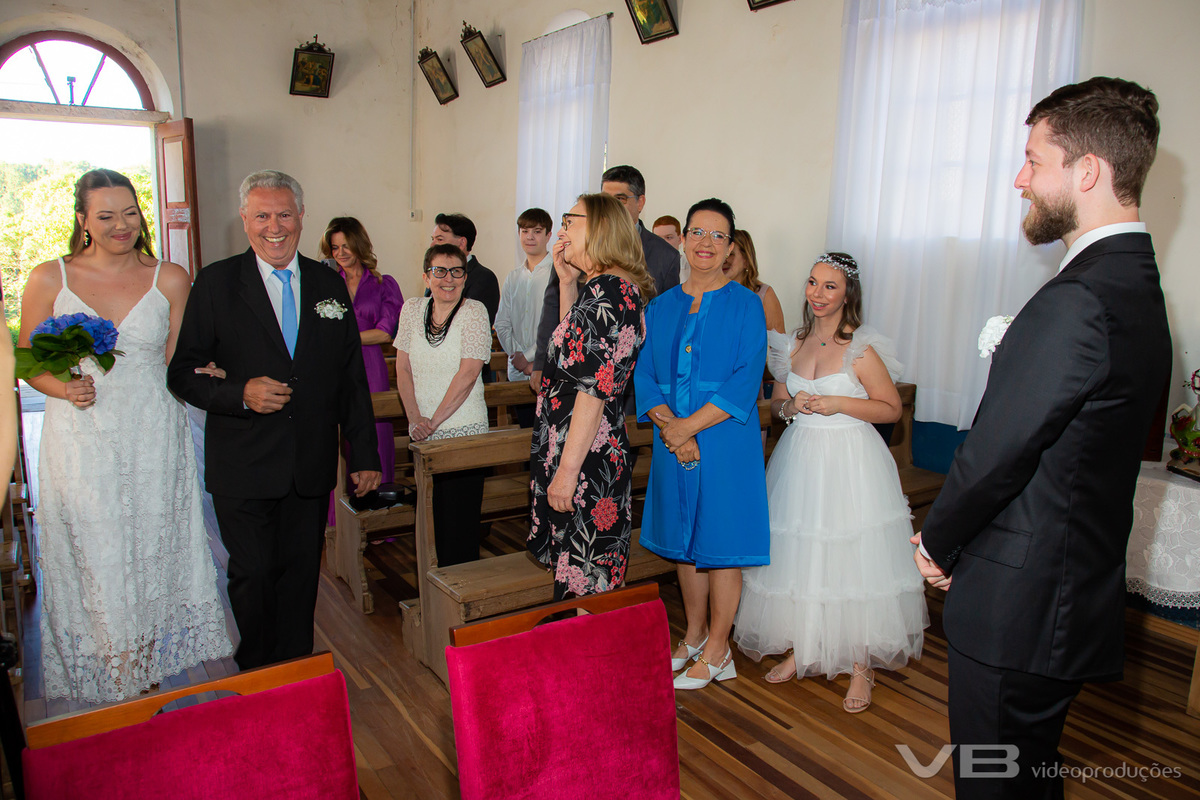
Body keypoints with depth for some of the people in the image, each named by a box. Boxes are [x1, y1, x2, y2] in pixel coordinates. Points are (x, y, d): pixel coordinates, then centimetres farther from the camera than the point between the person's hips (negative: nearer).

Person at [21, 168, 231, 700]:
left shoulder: (170, 280, 2)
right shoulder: (49, 279, 0)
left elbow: (176, 362, 6)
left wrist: (203, 375, -15)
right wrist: (65, 389, -14)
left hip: (153, 442, 1)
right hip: (81, 446, -1)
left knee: (151, 556, 12)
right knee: (94, 561, 6)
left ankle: (147, 680, 34)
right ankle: (108, 686, 25)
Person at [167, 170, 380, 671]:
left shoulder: (329, 284, 7)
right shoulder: (216, 283, -2)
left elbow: (352, 377, 8)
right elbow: (182, 374, -2)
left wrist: (365, 455, 7)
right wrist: (240, 394, -21)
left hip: (312, 467, 3)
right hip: (243, 466, -2)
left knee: (301, 575, 12)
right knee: (252, 576, 4)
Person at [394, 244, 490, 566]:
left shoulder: (473, 311, -6)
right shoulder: (412, 311, 8)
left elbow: (468, 373, -13)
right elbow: (403, 368, 6)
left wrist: (434, 421, -12)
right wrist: (415, 418, -7)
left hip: (463, 430, -4)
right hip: (423, 433, 4)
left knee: (460, 519, -1)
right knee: (432, 515, 9)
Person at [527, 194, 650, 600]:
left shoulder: (608, 290, -17)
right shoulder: (604, 287, 13)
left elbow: (595, 388, -22)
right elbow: (574, 348, 24)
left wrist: (567, 471, -20)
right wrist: (567, 283, 14)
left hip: (587, 461, -10)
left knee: (583, 585, 2)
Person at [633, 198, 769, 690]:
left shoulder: (745, 305, -3)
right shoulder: (661, 308, 8)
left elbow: (745, 382, -12)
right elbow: (644, 375, 3)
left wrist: (688, 426, -16)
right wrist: (672, 429, -13)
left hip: (725, 443, -4)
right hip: (674, 442, 4)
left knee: (720, 542, 4)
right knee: (684, 541, 14)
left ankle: (717, 652, 19)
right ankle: (694, 635, 32)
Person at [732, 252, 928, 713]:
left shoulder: (861, 349, -7)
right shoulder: (796, 344, 8)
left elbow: (891, 408, -5)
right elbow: (776, 403, 16)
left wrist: (837, 403, -16)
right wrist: (791, 405, -6)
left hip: (850, 463, -5)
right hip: (800, 461, 5)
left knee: (852, 561, -3)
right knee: (798, 556, 9)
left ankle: (860, 664, 12)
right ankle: (802, 651, 25)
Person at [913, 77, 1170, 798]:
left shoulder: (1076, 302, -24)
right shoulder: (1138, 285, 8)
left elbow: (996, 453, -20)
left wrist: (938, 543, -3)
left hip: (1018, 607, -9)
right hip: (1081, 594, 9)